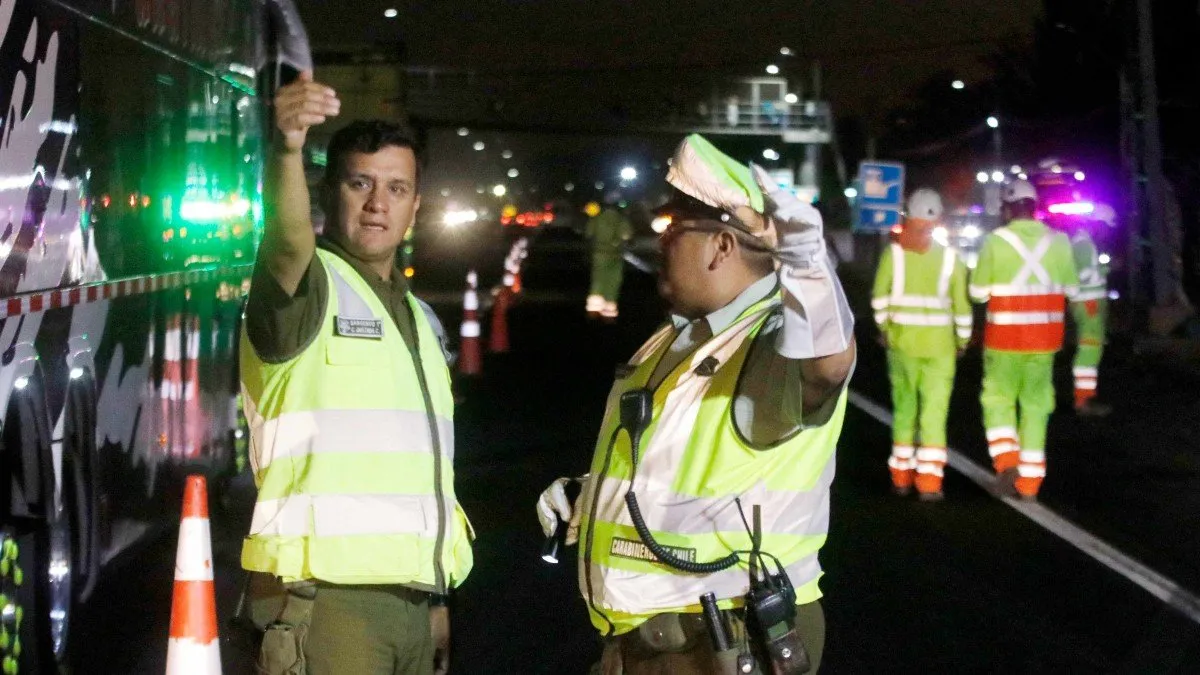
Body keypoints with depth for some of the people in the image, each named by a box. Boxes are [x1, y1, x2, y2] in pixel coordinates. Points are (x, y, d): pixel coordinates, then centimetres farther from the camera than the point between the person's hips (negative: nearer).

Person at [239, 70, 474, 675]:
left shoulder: (423, 322, 19)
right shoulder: (311, 287, -4)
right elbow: (287, 239, -29)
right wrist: (287, 148, -48)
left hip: (415, 599, 7)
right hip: (326, 595, -7)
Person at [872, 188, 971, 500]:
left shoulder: (894, 252, -4)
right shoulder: (950, 257, -3)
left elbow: (879, 296, -6)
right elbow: (961, 304, -1)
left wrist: (884, 327, 10)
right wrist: (962, 340, 11)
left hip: (901, 342, 1)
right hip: (939, 345, -1)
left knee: (904, 408, 13)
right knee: (935, 411, 1)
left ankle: (901, 477, 18)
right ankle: (929, 481, -6)